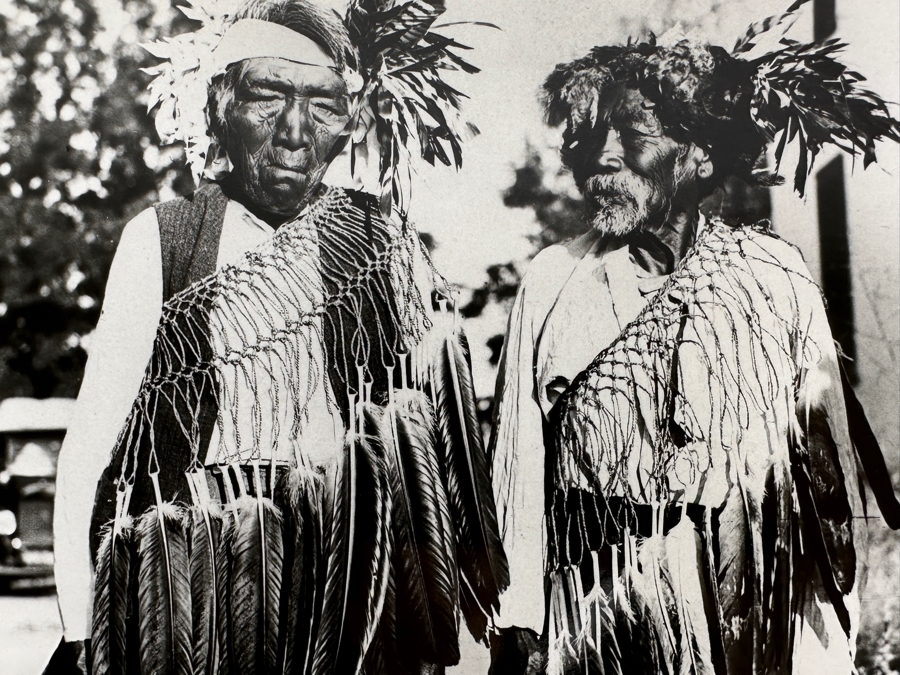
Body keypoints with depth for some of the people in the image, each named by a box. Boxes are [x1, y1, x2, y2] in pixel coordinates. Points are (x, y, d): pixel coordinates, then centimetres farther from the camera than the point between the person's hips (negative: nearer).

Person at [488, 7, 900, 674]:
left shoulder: (774, 281, -3)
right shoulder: (553, 282, -1)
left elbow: (829, 471, -2)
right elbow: (518, 470, 0)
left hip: (746, 610, 0)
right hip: (591, 607, 1)